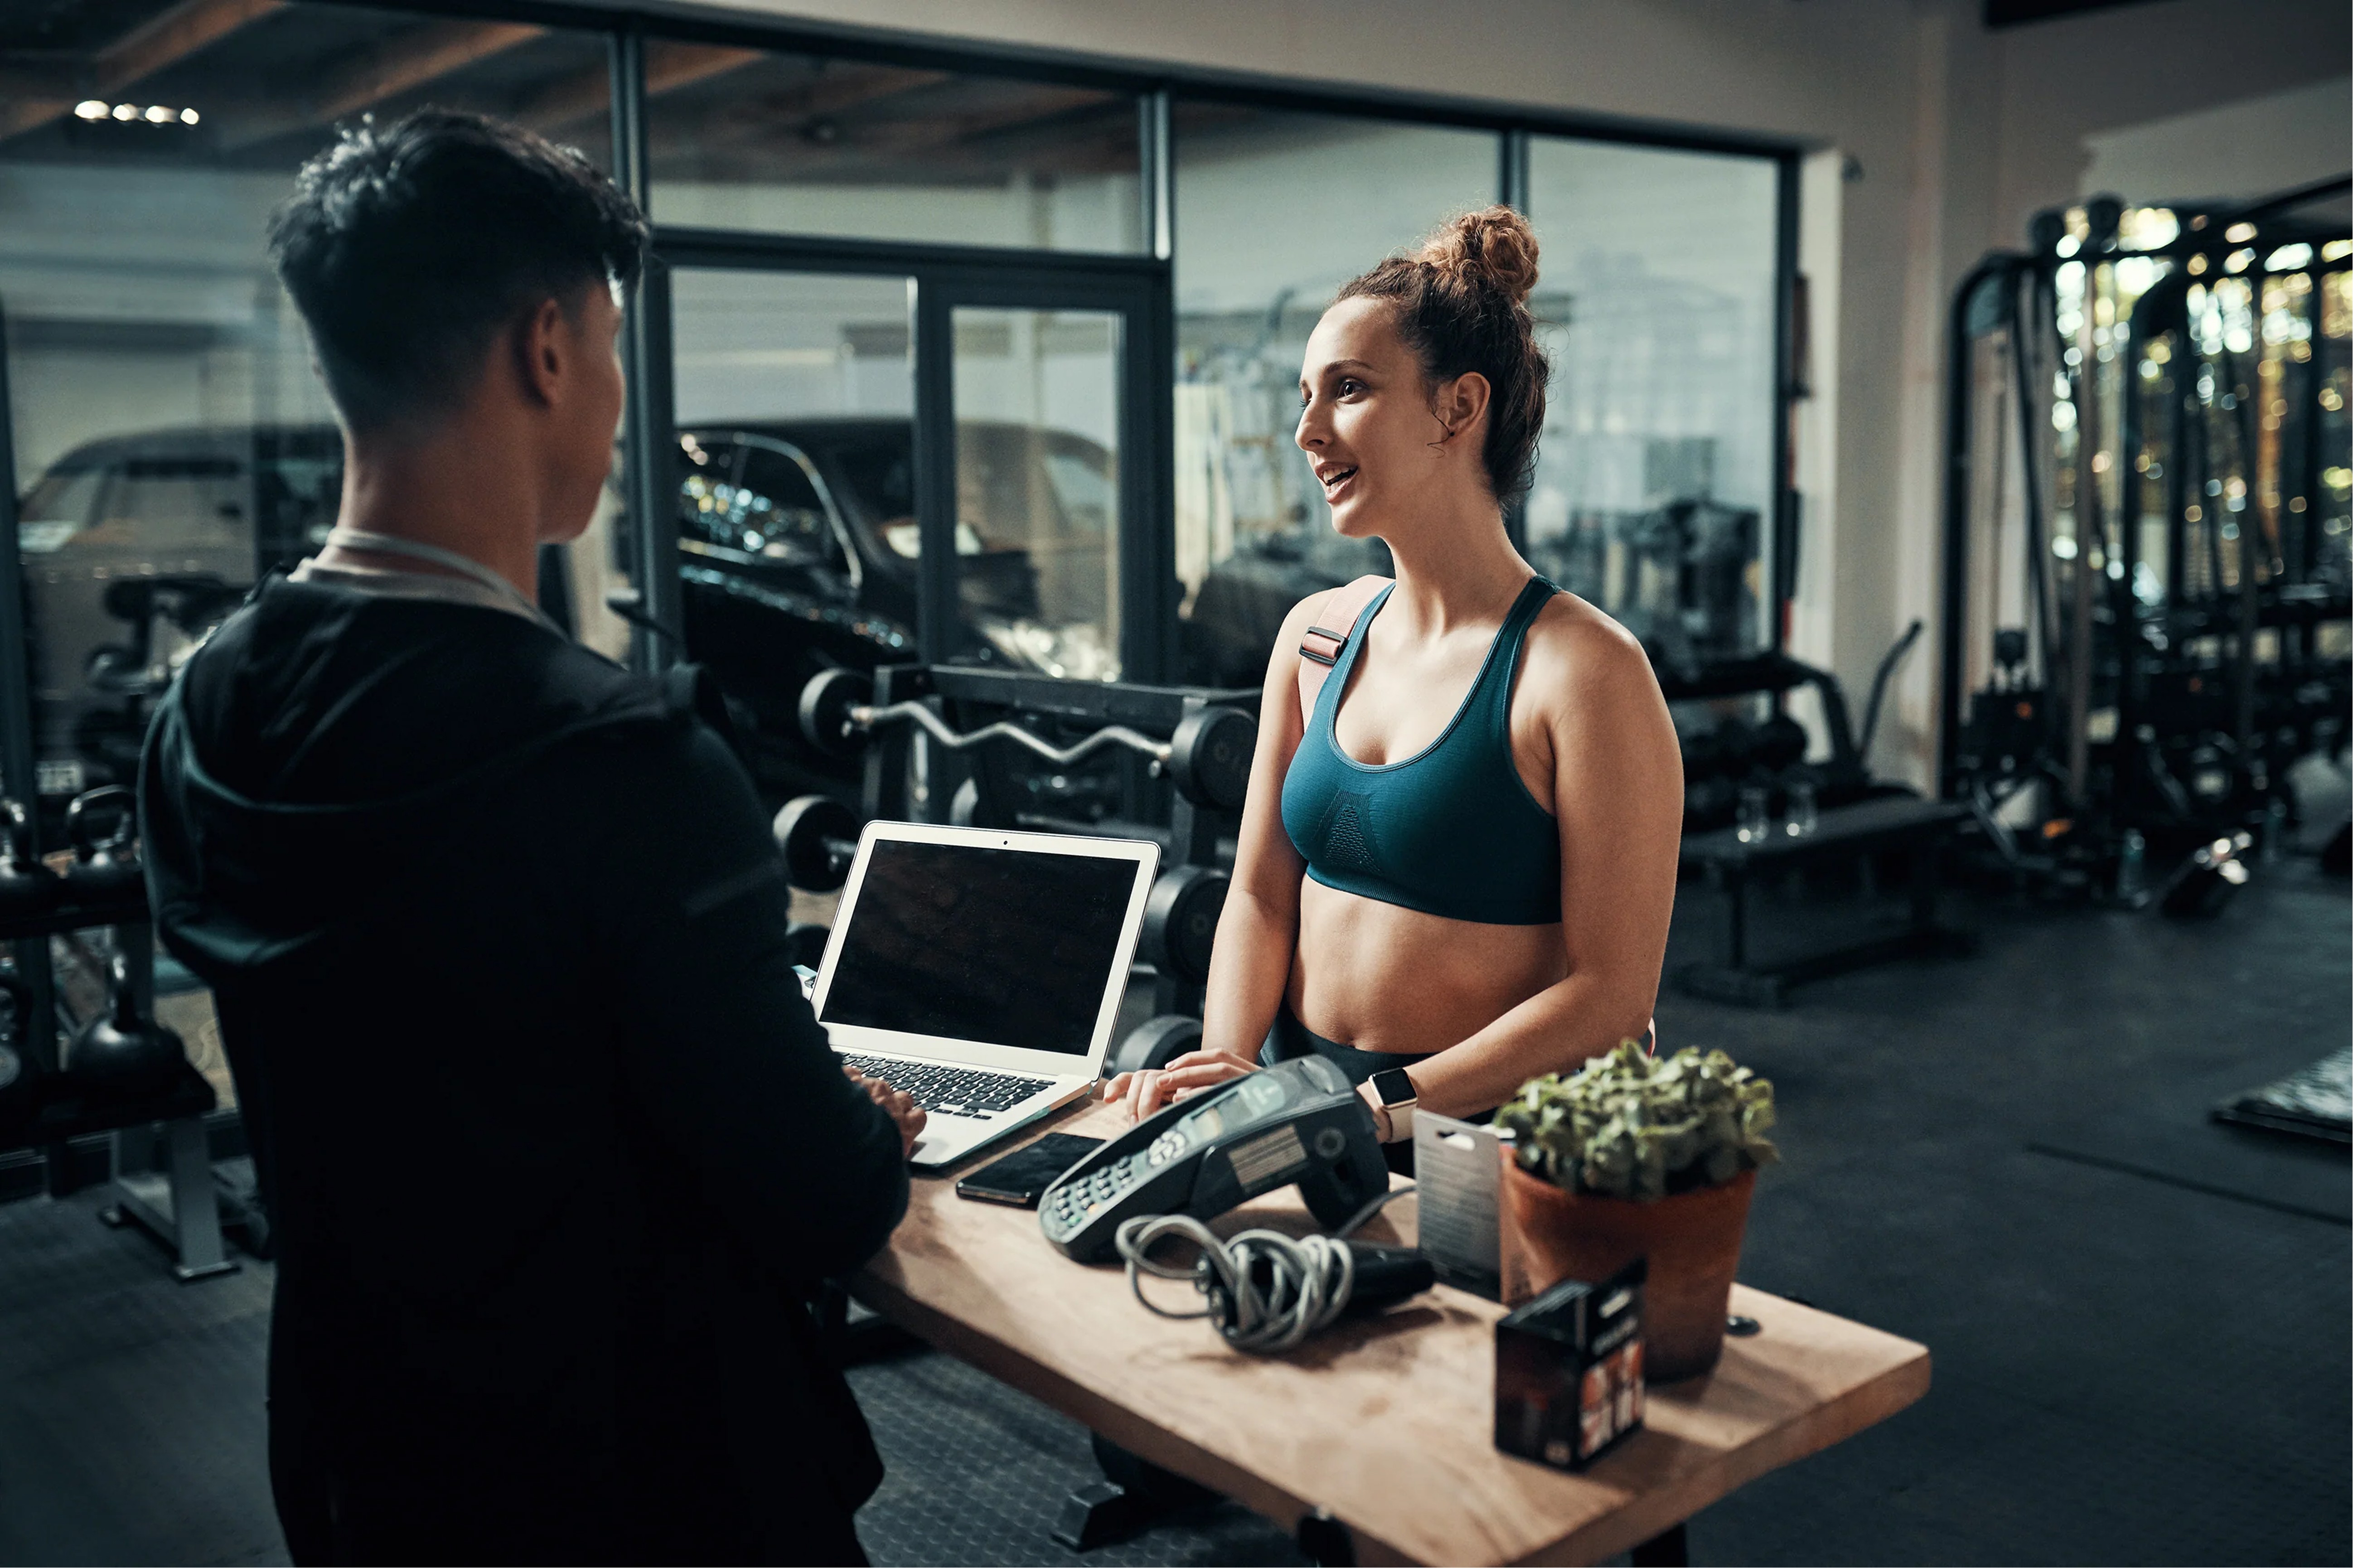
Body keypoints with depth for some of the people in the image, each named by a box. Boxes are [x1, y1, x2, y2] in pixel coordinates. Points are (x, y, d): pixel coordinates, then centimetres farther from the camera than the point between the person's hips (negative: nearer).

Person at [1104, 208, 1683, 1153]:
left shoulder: (1584, 668, -12)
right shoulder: (1316, 635, 9)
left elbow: (1613, 996, -14)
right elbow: (1260, 894, 10)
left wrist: (1379, 1107, -19)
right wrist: (1230, 1070, -7)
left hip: (1487, 1145, -5)